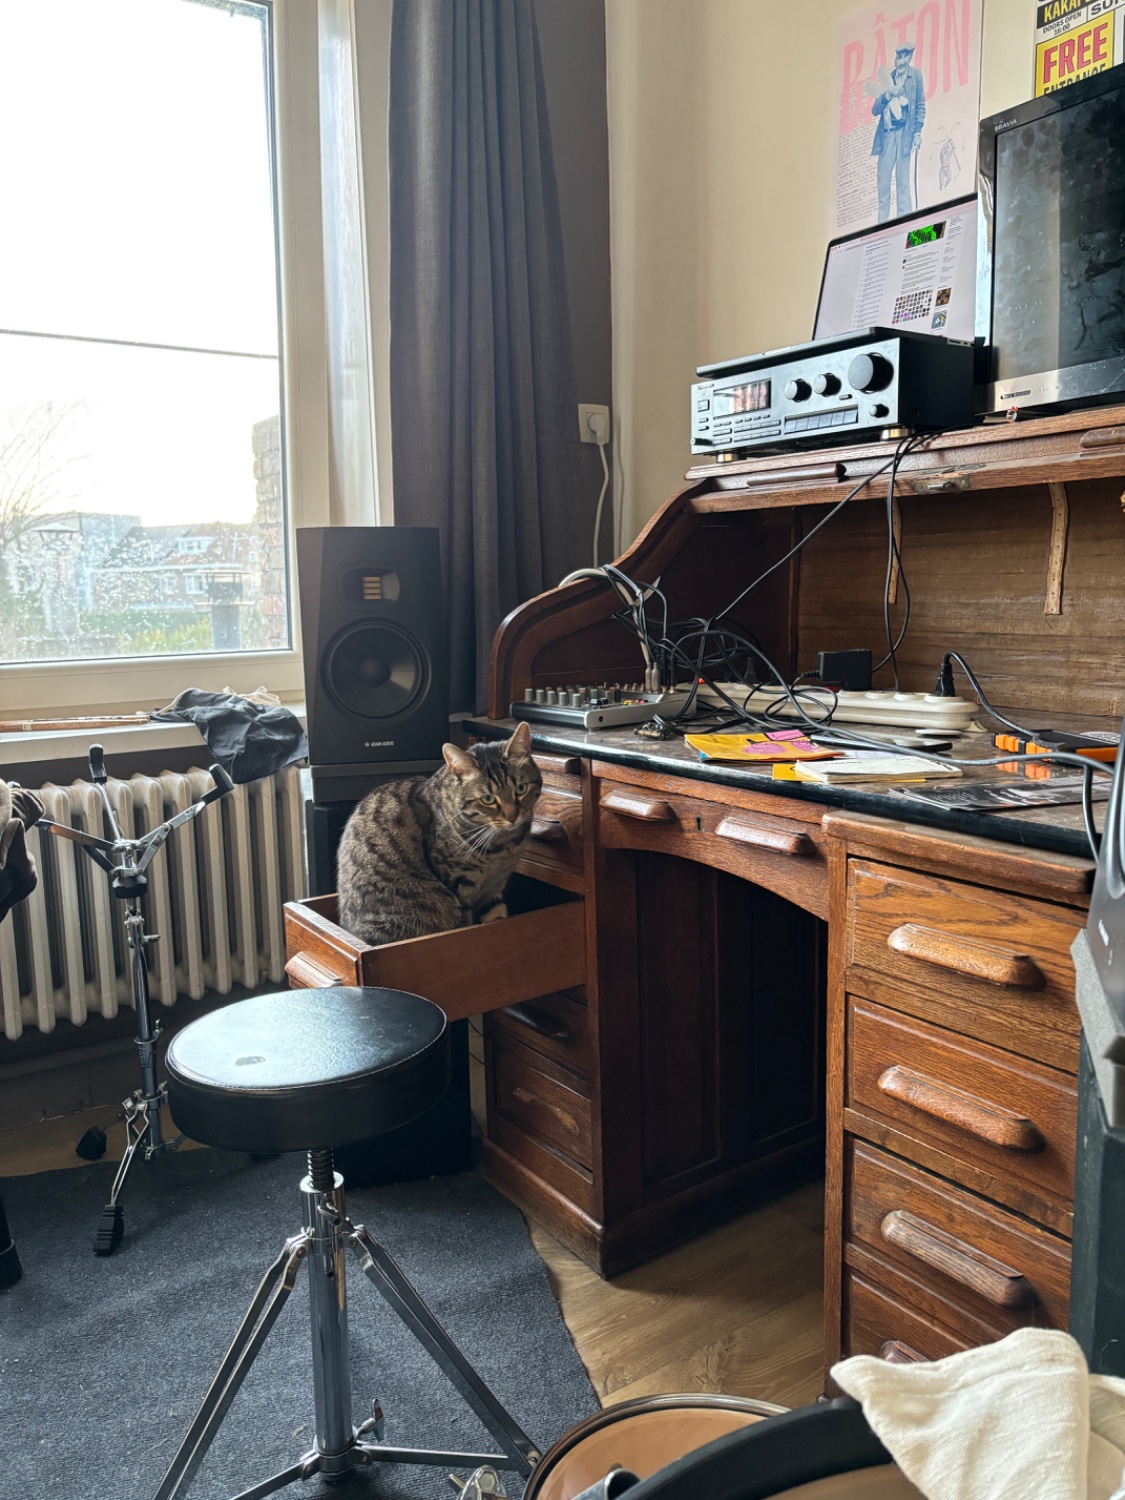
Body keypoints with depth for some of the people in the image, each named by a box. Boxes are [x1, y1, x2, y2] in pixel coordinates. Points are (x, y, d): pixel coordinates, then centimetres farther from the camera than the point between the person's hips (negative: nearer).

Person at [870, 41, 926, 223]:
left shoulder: (915, 74, 6)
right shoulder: (888, 77, 12)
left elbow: (921, 105, 5)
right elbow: (875, 110, 9)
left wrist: (918, 131, -4)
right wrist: (886, 96, -10)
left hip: (905, 131, -3)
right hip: (887, 132, 3)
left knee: (902, 179, -7)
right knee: (882, 178, -1)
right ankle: (882, 222, 3)